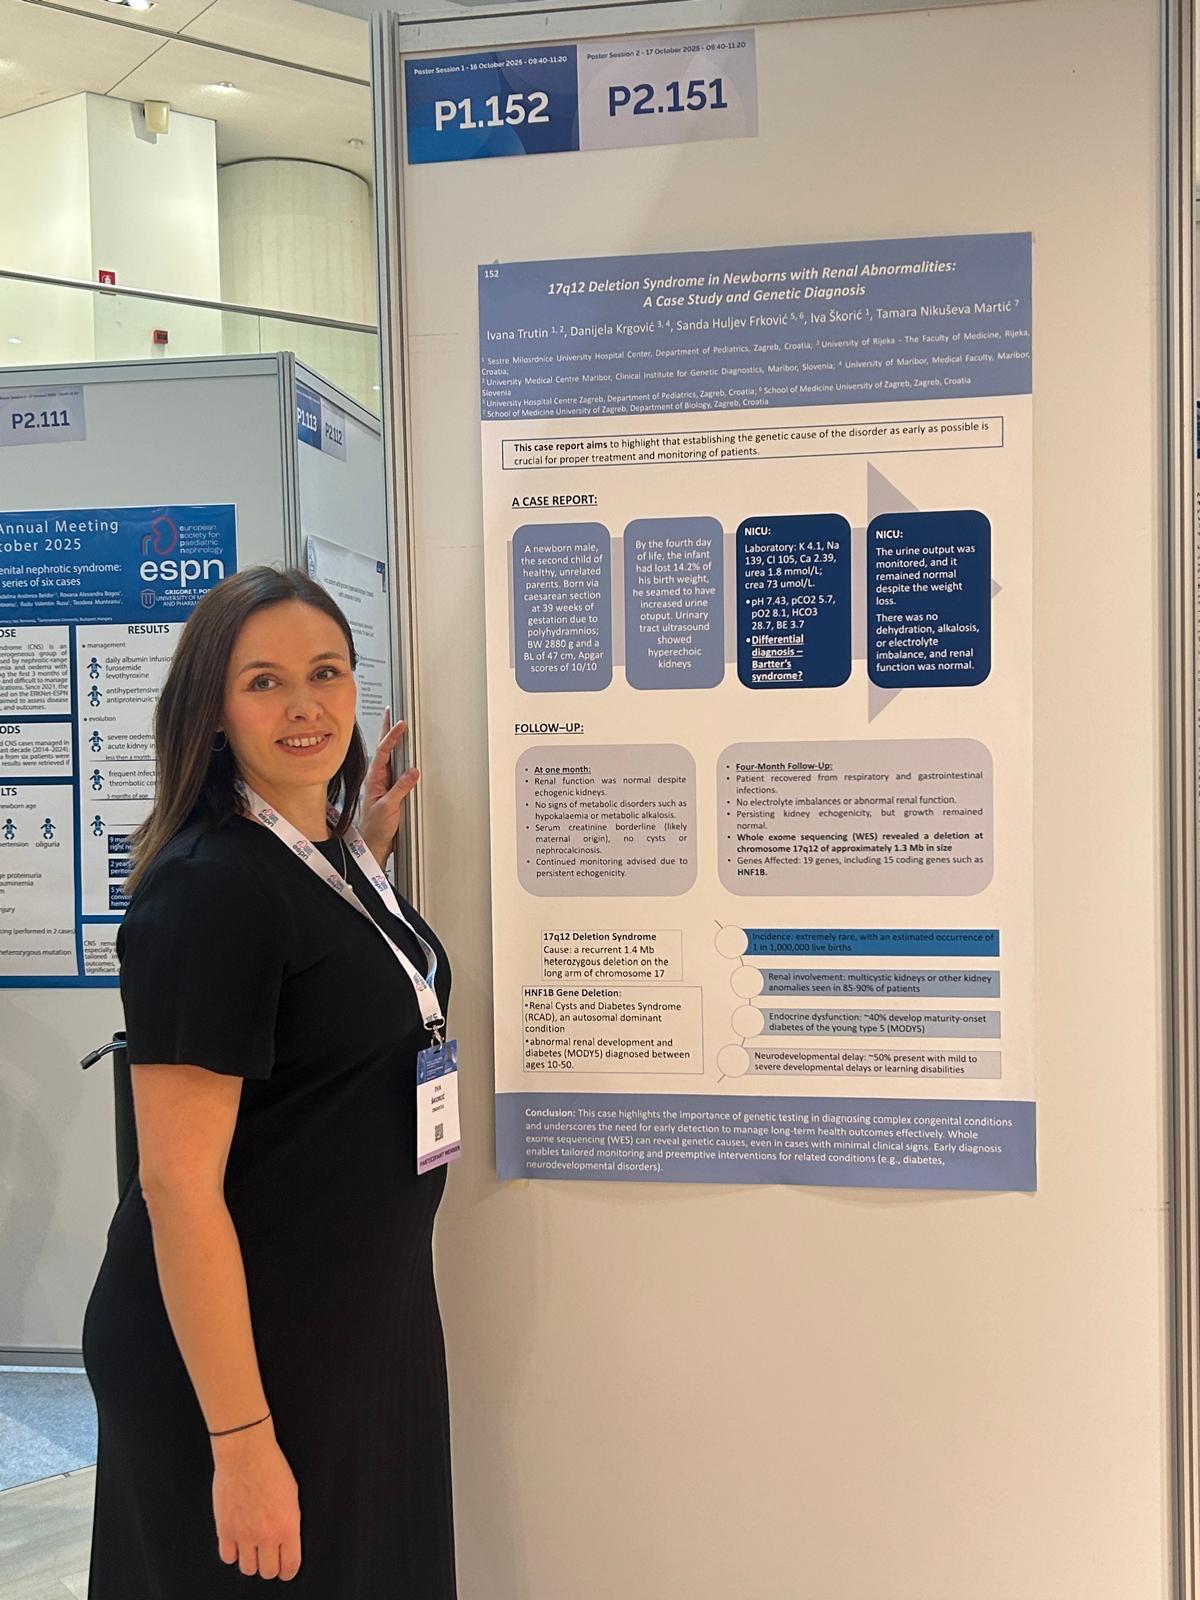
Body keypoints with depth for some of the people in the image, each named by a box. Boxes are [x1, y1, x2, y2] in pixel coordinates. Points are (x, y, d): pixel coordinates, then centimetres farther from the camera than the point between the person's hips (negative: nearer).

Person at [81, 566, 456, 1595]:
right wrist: (241, 1441, -23)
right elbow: (177, 1182, -24)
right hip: (242, 1352, -8)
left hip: (367, 1323, 9)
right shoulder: (207, 886, -23)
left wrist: (369, 854, 8)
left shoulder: (331, 852, 3)